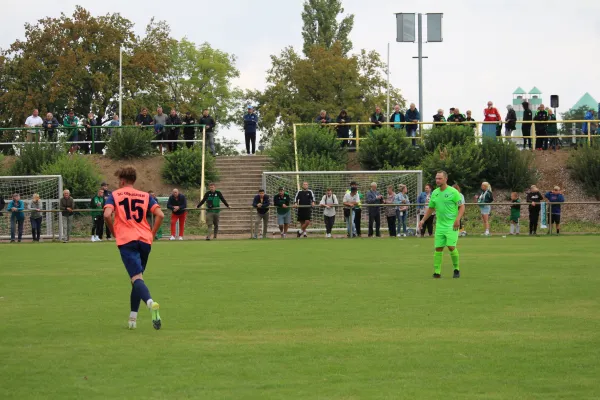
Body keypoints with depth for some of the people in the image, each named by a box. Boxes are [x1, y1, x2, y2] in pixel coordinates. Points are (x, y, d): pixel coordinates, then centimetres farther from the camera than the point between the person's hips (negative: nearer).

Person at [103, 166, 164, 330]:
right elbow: (160, 215, 1)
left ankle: (151, 303, -45)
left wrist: (114, 232, 5)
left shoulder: (115, 195, 7)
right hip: (145, 240, 4)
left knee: (137, 278, -15)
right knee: (137, 277, 19)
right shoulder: (145, 196, 15)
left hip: (126, 241, -4)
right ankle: (133, 318, 20)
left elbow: (107, 215, -10)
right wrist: (152, 234, 10)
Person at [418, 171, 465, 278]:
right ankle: (437, 272, 4)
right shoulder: (435, 193, 10)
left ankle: (457, 269, 6)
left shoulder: (453, 192, -7)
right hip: (440, 225, 5)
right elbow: (431, 208, 22)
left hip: (451, 225, -5)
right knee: (438, 248, 0)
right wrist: (423, 220, 13)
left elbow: (462, 206, -7)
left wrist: (457, 219, -20)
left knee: (451, 246, -13)